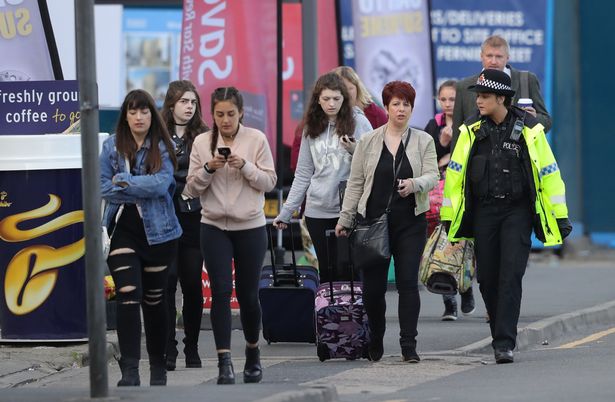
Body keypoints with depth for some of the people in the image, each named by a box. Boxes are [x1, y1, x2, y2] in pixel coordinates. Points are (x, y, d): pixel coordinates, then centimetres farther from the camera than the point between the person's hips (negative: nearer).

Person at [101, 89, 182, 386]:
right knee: (128, 296, -14)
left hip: (159, 231, 0)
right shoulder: (112, 146, 4)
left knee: (154, 299, 11)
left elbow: (162, 183, -13)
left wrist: (124, 182, -12)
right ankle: (129, 370, -18)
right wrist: (144, 192, -12)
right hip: (124, 230, 0)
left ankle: (158, 367, 24)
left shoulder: (163, 148, 2)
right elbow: (103, 187, -5)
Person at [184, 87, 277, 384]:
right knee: (221, 291, -9)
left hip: (250, 227, -1)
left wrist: (245, 166, -17)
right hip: (214, 228, 1)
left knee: (248, 294, 5)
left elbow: (270, 182, -2)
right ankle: (224, 361, -11)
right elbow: (191, 189, 3)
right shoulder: (202, 143, 2)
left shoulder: (256, 139, -2)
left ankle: (253, 352, 28)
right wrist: (208, 169, -14)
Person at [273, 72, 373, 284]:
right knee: (326, 273, 5)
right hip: (318, 211, 3)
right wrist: (286, 212, 8)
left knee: (348, 271, -5)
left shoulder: (359, 123, -1)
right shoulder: (312, 129, 9)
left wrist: (356, 151, -18)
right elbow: (303, 175, 12)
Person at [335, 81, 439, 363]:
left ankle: (409, 345, -6)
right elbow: (355, 183, 9)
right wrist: (345, 218, 5)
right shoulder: (368, 142, 7)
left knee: (408, 282, -8)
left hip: (410, 222, -1)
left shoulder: (423, 141, 6)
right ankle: (375, 344, 19)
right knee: (373, 285, 2)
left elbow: (432, 177, -4)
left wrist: (414, 184, -25)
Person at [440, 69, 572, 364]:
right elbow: (455, 173, 7)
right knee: (487, 278, 5)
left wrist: (560, 216, 1)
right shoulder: (471, 130, 2)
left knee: (510, 277, -11)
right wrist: (449, 216, 5)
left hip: (517, 211, -3)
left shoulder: (529, 130, -4)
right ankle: (502, 334, 22)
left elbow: (549, 172, 1)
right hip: (483, 212, 3)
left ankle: (504, 344, -11)